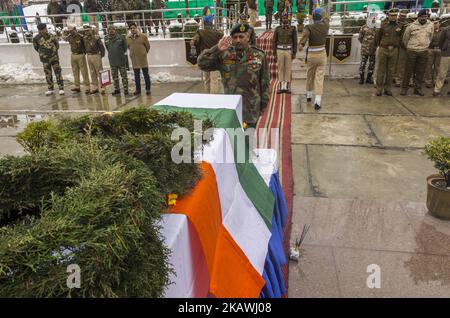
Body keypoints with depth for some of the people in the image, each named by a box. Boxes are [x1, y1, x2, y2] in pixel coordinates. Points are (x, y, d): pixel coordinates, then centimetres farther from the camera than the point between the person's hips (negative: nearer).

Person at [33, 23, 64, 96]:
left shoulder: (51, 36, -2)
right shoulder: (36, 38, -5)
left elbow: (57, 44, 13)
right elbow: (36, 47, 11)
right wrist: (42, 53, 12)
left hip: (54, 58, 0)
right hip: (45, 59, 0)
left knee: (58, 73, -3)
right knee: (48, 74, 6)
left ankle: (61, 88, 0)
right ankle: (50, 89, 16)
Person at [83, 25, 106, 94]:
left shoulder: (96, 38, -9)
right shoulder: (84, 39, 7)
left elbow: (101, 47, -6)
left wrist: (101, 55, -5)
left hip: (96, 56, -6)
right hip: (89, 56, 6)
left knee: (99, 72, -6)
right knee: (92, 73, 11)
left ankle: (102, 87, -5)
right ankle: (95, 87, 18)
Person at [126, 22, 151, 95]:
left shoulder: (143, 36, -5)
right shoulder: (128, 38, 3)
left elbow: (148, 46, 4)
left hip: (143, 58, -3)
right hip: (134, 59, 3)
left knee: (146, 74, 2)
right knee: (136, 75, 9)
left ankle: (148, 89, 10)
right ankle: (138, 89, 17)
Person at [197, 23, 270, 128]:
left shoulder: (259, 56, -2)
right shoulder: (224, 55, -2)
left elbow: (264, 84, 3)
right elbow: (202, 64, -7)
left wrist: (263, 105, 4)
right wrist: (217, 49, -18)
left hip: (251, 112, 0)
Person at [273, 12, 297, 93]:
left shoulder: (293, 29, 2)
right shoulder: (278, 29, 3)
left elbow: (295, 41, 1)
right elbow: (274, 41, 5)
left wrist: (294, 53, -5)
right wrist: (274, 53, -1)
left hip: (289, 50, 0)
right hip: (280, 50, 1)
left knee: (288, 69, 3)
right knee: (280, 69, 3)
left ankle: (287, 87, 10)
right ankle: (281, 87, 9)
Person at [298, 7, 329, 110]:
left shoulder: (309, 27, -12)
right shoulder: (325, 26, 0)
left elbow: (305, 34, -35)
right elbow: (326, 19, 24)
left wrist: (301, 44, -46)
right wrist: (325, 18, 44)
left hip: (311, 55, -1)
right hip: (322, 54, 1)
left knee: (310, 76, 19)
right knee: (319, 78, -1)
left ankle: (309, 95, 38)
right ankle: (317, 102, -12)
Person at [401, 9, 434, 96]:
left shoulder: (431, 25, 4)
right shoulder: (411, 26, -4)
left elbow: (430, 37, 15)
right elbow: (405, 38, 6)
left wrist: (426, 46, 18)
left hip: (424, 51, 3)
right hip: (411, 51, -3)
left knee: (421, 71, 6)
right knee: (409, 71, 0)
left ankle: (418, 89, 13)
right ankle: (404, 88, 8)